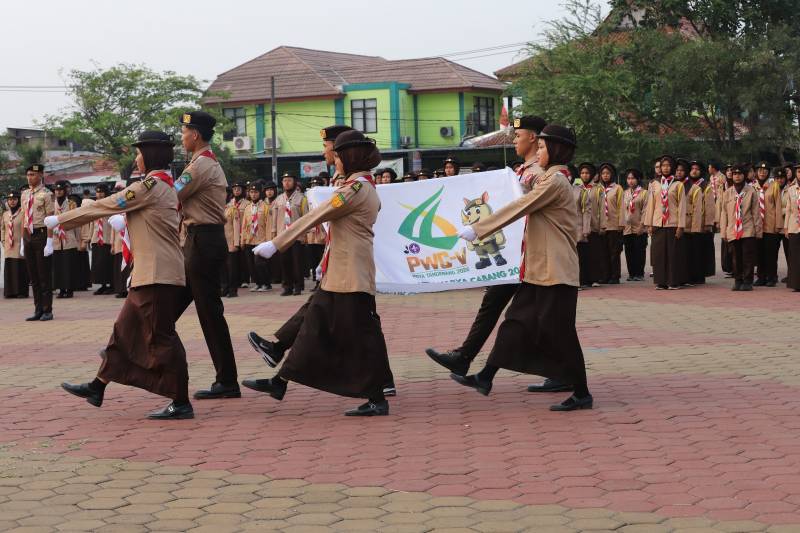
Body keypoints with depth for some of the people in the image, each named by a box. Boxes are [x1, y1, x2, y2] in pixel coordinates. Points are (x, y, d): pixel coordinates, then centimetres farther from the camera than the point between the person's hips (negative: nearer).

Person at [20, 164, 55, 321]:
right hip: (28, 236, 6)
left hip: (41, 234, -6)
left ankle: (47, 311, 6)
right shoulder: (24, 195, 11)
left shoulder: (46, 194, -9)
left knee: (44, 275, -1)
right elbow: (24, 218, 14)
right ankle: (38, 310, 17)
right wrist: (22, 241, 12)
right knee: (33, 276, 10)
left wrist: (49, 242, -16)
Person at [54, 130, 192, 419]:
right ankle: (97, 388, 24)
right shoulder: (166, 186, 16)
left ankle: (181, 404, -1)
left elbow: (103, 207, -8)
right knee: (124, 330, 15)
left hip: (157, 276, -10)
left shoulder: (148, 186, -13)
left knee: (162, 337, -5)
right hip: (151, 274, 10)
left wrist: (60, 220, 1)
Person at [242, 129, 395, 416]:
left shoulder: (356, 188, -16)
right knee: (314, 328, 12)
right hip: (337, 275, 10)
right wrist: (327, 262, 24)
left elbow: (314, 218, -17)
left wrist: (275, 244, -14)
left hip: (351, 277, -10)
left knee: (360, 334, -4)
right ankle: (280, 383, 18)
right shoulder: (364, 187, 15)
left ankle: (377, 400, 2)